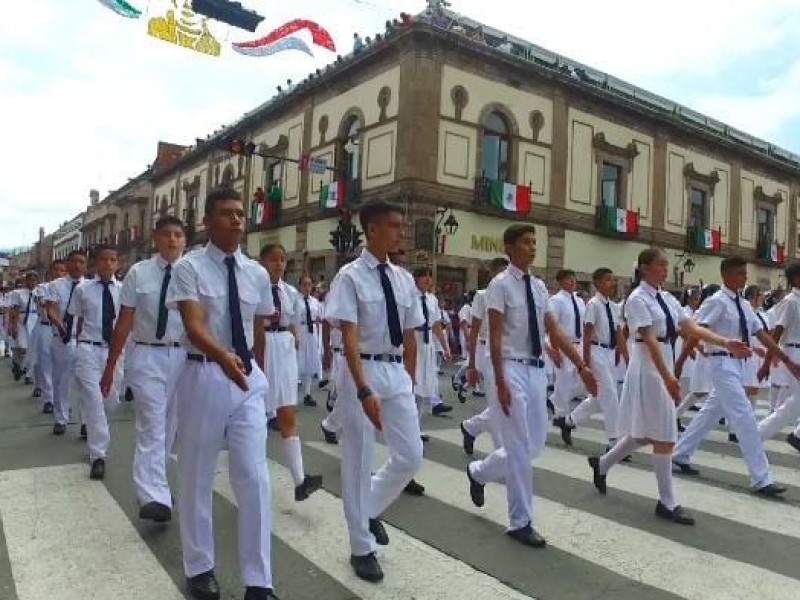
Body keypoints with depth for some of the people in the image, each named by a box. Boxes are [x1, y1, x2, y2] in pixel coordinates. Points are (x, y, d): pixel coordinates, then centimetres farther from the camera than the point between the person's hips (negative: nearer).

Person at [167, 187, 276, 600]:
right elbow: (193, 326, -21)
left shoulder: (257, 274, 5)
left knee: (254, 478, 1)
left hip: (249, 379, 3)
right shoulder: (189, 267, -7)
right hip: (203, 376, -2)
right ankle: (200, 567, 33)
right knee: (196, 476, 12)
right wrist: (223, 357, -39)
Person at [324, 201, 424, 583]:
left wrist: (409, 381, 13)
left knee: (410, 457, 7)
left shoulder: (404, 279, 7)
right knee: (358, 462, 7)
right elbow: (349, 338, -18)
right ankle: (362, 548, 26)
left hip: (397, 372, 6)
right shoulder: (351, 276, -11)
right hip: (362, 372, -5)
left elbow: (410, 337, 12)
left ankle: (371, 511, 36)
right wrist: (364, 391, -26)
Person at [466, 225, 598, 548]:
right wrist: (501, 382, -20)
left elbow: (555, 332, 9)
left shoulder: (539, 286, 11)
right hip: (513, 370, -7)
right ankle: (521, 522, 14)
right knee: (520, 449, -1)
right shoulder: (501, 285, -9)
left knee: (534, 444, 14)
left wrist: (581, 366, 3)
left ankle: (478, 472, 37)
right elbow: (495, 337, -14)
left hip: (537, 370, 7)